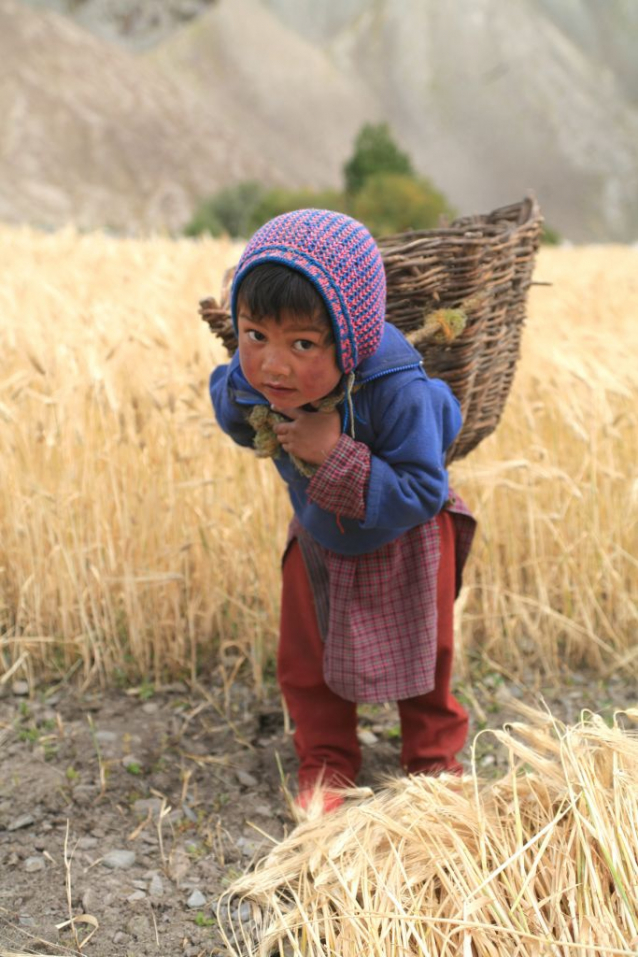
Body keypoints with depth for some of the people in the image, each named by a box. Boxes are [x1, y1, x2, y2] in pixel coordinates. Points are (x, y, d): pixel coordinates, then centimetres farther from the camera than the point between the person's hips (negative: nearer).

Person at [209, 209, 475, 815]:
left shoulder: (397, 393, -43)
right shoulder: (243, 388, -28)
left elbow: (422, 492, -41)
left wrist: (336, 456, -47)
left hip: (403, 539, -3)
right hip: (319, 538, 4)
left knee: (420, 651, 17)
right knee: (304, 657, 13)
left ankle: (433, 757, 42)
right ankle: (326, 763, 36)